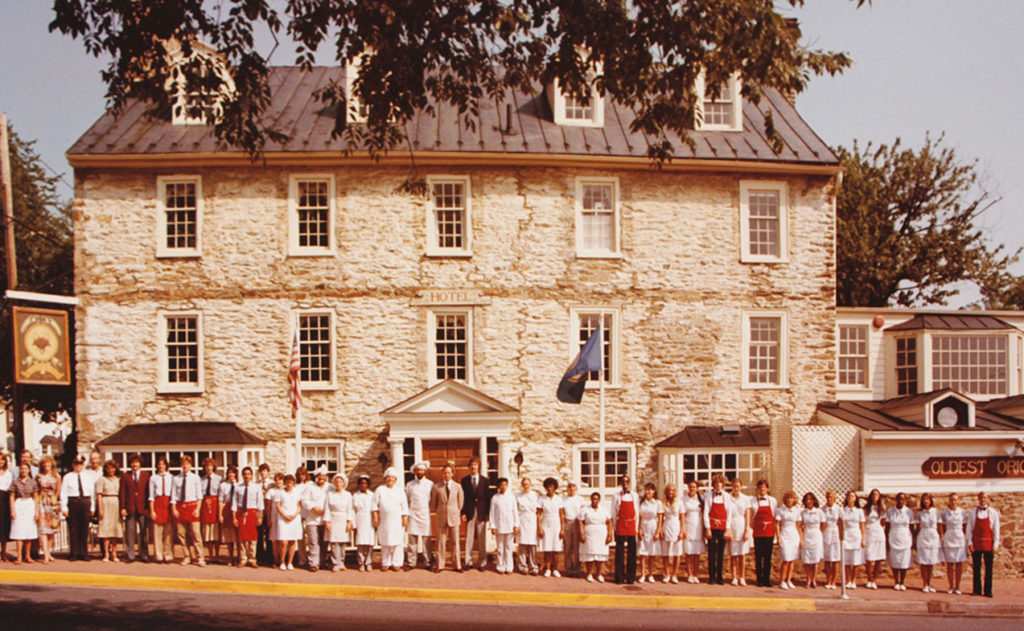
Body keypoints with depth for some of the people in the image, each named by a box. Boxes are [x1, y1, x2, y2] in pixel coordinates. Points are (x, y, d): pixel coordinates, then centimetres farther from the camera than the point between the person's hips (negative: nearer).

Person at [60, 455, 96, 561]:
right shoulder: (67, 477, 6)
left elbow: (93, 492, 11)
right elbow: (63, 494, 3)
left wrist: (92, 507, 5)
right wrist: (64, 508, -5)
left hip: (86, 502, 2)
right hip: (72, 503, -2)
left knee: (84, 529, 4)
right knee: (73, 529, 0)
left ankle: (84, 553, 10)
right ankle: (73, 554, 8)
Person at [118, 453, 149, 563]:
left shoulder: (146, 475, 8)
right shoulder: (125, 476, 9)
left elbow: (149, 492, 5)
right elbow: (122, 492, 5)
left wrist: (148, 507, -2)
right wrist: (123, 508, -3)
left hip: (143, 508, 0)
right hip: (129, 508, 0)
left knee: (144, 532, 2)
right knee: (130, 532, 1)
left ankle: (144, 555, 9)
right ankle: (130, 555, 7)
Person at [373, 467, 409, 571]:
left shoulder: (400, 490, 7)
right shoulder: (380, 490, 7)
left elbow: (404, 506, 6)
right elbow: (375, 504, 6)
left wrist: (405, 518, -1)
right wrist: (375, 516, -2)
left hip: (397, 521, 0)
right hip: (384, 521, 0)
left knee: (397, 542, -4)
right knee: (385, 542, 2)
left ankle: (396, 563, 2)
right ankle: (385, 563, 10)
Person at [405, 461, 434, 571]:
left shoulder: (430, 484, 6)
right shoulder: (409, 485, 8)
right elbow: (406, 500, 13)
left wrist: (430, 510, 3)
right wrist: (406, 513, 7)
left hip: (425, 515, 0)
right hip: (413, 515, 1)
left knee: (426, 539, -1)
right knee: (412, 538, -4)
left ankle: (428, 563, 4)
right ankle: (411, 562, 1)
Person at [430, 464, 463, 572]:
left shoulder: (458, 487, 3)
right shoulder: (437, 487, 2)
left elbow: (460, 503, 9)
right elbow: (433, 503, 11)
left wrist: (459, 514, 8)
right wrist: (438, 512, 9)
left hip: (454, 517, 0)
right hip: (441, 518, 0)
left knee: (455, 542, 3)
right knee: (441, 542, 2)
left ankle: (457, 565, 10)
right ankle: (440, 565, 9)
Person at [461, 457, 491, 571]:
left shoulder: (484, 481, 7)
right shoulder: (465, 480, 5)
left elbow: (488, 498, 5)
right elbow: (463, 498, 2)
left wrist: (487, 513, -2)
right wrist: (463, 513, -6)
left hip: (481, 513, 1)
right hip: (469, 513, 0)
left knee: (482, 539, 3)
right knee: (469, 538, 1)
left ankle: (481, 563, 8)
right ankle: (468, 561, 8)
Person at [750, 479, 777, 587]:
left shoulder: (773, 501, 7)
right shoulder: (753, 501, 2)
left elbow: (776, 516, 10)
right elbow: (750, 516, 5)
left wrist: (776, 529, 3)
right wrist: (752, 526, -5)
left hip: (770, 532, 1)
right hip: (758, 532, -1)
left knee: (768, 556, 4)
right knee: (758, 556, 0)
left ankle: (767, 579, 10)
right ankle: (759, 579, 7)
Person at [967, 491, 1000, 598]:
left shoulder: (993, 513, 2)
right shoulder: (973, 512, 3)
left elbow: (996, 529, 3)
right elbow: (969, 528, 4)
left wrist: (996, 544, -2)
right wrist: (969, 542, -2)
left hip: (988, 543, 0)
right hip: (976, 543, 0)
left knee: (989, 568, 1)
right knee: (976, 568, 4)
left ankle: (988, 591, 7)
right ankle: (977, 590, 11)